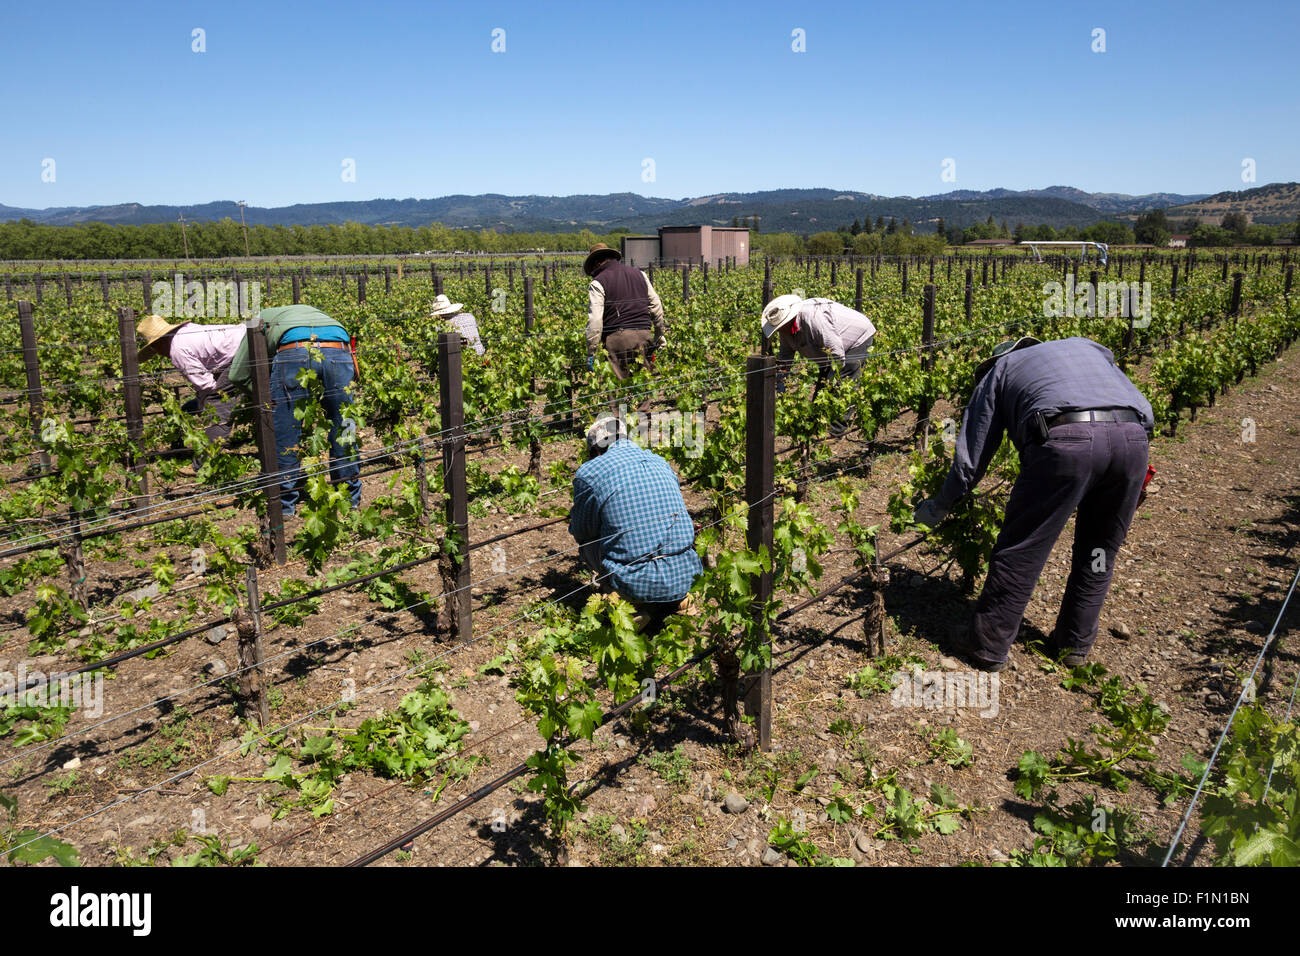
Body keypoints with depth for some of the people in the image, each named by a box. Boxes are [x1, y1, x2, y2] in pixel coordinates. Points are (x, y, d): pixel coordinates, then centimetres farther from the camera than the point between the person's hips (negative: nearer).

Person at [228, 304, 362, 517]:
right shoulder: (317, 313, 44)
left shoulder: (263, 318, 34)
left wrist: (266, 395, 35)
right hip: (339, 351, 3)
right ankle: (351, 500, 28)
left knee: (284, 435, 11)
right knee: (343, 429, 17)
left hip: (294, 354, -3)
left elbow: (238, 375, 24)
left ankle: (285, 505, 20)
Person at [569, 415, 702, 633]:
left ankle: (645, 606, 2)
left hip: (640, 585, -5)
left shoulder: (590, 472, -2)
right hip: (685, 579, 6)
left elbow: (581, 531, 11)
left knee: (587, 543, 18)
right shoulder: (660, 463, 14)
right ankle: (674, 599, 12)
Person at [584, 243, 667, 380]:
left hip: (617, 339, -5)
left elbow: (595, 320, -11)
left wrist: (591, 352, -7)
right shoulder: (639, 274, 16)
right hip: (644, 336, 5)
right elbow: (656, 306, 20)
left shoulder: (598, 283, -2)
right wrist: (660, 333, 30)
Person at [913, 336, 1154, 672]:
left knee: (1022, 550, 7)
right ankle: (1076, 644, 33)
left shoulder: (999, 371, 28)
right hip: (1133, 438, 5)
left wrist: (939, 507, 37)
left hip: (1066, 440, -4)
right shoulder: (1086, 347, 38)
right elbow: (1144, 410, 26)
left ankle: (989, 647, 17)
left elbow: (972, 455, 25)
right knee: (1098, 551, 22)